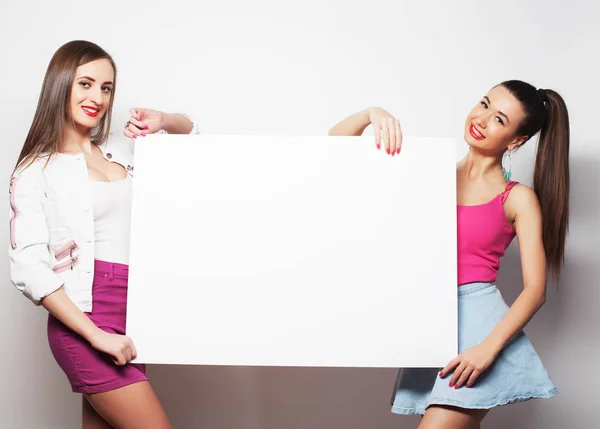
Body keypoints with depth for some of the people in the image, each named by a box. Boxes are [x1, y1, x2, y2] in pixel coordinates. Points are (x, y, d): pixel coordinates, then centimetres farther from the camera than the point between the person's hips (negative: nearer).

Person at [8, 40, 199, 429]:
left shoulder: (120, 150, 13)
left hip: (132, 316, 6)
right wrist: (96, 335, -17)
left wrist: (162, 121, 2)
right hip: (84, 322, -6)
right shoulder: (36, 170, -3)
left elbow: (192, 133, 25)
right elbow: (30, 268, -11)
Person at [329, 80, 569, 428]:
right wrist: (371, 114, -11)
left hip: (477, 317, -4)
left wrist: (488, 348, -17)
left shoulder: (518, 199, 1)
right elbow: (337, 142, 9)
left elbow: (536, 288, -5)